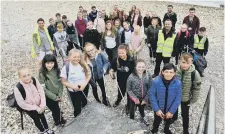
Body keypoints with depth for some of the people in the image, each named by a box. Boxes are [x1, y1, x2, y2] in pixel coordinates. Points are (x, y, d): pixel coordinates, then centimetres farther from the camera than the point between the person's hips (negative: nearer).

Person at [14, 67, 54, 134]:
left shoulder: (35, 80, -21)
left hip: (39, 105, 3)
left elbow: (41, 92, -13)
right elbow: (21, 103, -23)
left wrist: (42, 105, -19)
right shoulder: (18, 88, -30)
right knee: (36, 119, 19)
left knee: (42, 116, 23)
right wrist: (35, 108, -20)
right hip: (29, 108, -3)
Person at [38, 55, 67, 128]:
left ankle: (58, 121, 52)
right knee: (56, 110, 10)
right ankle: (60, 121, 40)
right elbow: (43, 89, -20)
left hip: (57, 95, 3)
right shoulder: (42, 73, -22)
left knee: (56, 109, 21)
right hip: (48, 97, -3)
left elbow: (60, 83, -3)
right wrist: (54, 97, -17)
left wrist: (60, 95, -11)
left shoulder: (57, 70, -10)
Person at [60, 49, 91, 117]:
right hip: (73, 91, -3)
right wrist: (73, 86, -26)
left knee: (85, 104, 26)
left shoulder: (83, 65, -15)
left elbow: (88, 75, -4)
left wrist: (84, 84, -18)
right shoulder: (66, 68, -21)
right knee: (77, 108, 8)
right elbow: (63, 81, -14)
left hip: (85, 88, 3)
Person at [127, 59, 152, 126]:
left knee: (142, 109, 30)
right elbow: (128, 89, -16)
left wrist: (146, 99, -12)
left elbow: (150, 88, -10)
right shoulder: (131, 77, -26)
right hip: (134, 98, -2)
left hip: (143, 98, 2)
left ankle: (142, 118, 62)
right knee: (132, 110, 22)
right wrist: (135, 98, -17)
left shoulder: (148, 75, -19)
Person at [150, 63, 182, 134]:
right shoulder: (156, 81, -28)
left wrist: (171, 111, -14)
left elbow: (178, 99, -15)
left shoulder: (178, 83, -24)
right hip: (159, 109, -1)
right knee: (157, 121, 24)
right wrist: (157, 109, -17)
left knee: (168, 121, 30)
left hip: (170, 110, 2)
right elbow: (152, 95, -18)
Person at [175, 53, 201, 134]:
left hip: (186, 99, 0)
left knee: (185, 115, 20)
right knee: (174, 115, 14)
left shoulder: (194, 73, -23)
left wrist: (193, 100, -5)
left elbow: (197, 88, -11)